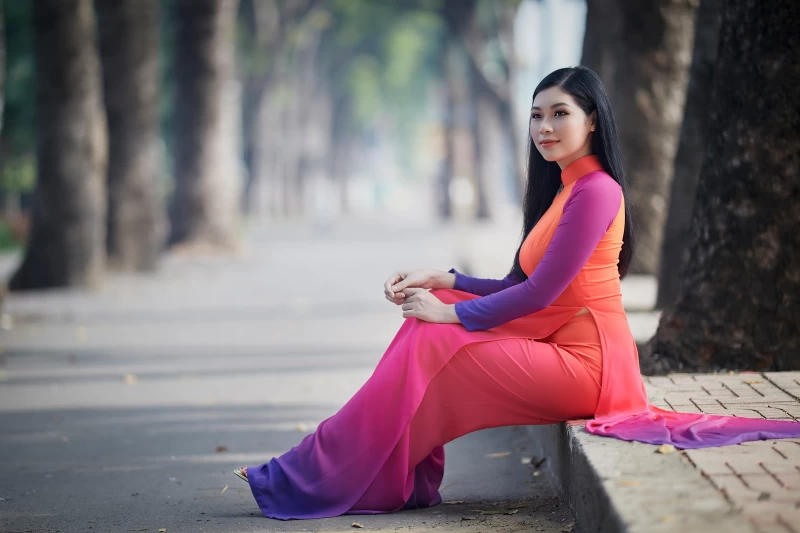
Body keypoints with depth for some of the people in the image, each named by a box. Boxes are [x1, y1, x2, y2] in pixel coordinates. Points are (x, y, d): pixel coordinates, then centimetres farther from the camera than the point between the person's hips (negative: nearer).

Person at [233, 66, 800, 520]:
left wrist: (451, 313, -9)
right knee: (429, 320, 5)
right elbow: (521, 287, 17)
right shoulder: (565, 187, 17)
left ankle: (321, 479, -3)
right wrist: (441, 281, 9)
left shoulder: (595, 191, -15)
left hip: (582, 361, -10)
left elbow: (540, 294, -18)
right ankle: (407, 481, -1)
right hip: (562, 349, 10)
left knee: (430, 351, -11)